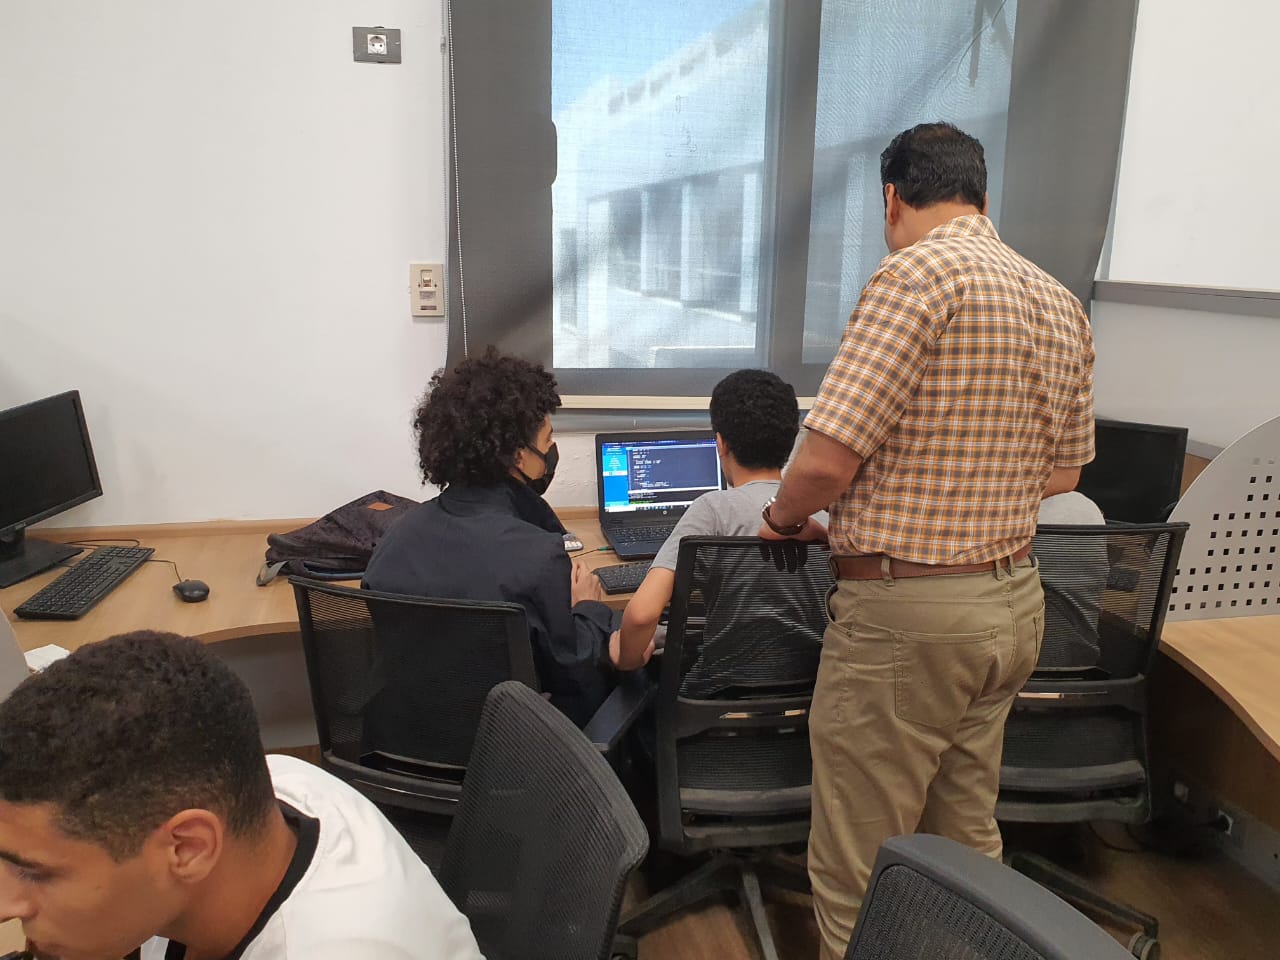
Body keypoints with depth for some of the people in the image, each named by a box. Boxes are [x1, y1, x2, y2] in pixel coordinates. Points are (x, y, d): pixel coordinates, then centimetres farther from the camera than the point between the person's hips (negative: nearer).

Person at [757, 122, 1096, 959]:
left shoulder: (919, 274, -15)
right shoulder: (1062, 304, 10)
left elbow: (827, 459, -21)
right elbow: (1063, 473, 18)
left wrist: (785, 517, 0)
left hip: (907, 611, -9)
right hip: (1014, 600, 9)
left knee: (857, 875, 6)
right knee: (967, 844, 23)